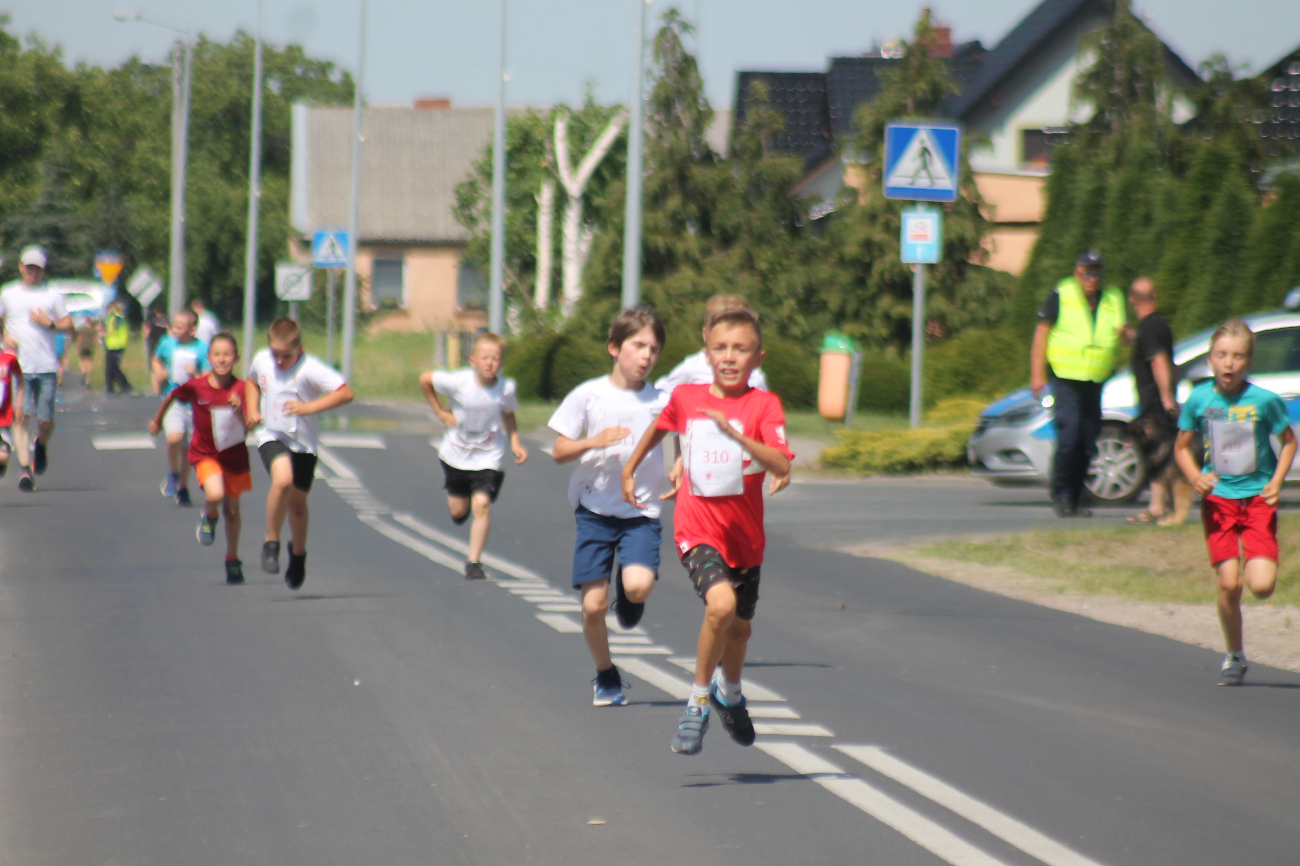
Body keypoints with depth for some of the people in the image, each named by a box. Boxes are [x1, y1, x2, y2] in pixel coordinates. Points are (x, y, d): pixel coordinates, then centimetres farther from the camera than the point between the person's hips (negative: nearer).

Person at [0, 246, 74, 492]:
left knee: (45, 421, 0)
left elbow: (69, 325, 8)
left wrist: (49, 323, -9)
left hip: (47, 367, 0)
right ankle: (25, 468, -12)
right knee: (22, 417, -11)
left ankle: (41, 444, 34)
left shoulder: (52, 295, 8)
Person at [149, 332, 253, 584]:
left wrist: (239, 410, -39)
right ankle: (209, 517, 9)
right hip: (204, 453, -1)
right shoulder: (195, 386, -17)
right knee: (215, 495, -28)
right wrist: (157, 420, 18)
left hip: (234, 455, 1)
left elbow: (248, 428, -19)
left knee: (232, 510, 12)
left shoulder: (240, 389, -16)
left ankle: (233, 561, 32)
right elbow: (172, 397, 4)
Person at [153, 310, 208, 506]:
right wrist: (159, 373, 3)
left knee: (187, 447, 9)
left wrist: (195, 375, -23)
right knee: (174, 438, -24)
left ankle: (183, 488, 29)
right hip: (172, 400, 0)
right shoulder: (167, 343, 1)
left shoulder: (202, 349, -6)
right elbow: (157, 360, 22)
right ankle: (173, 474, 2)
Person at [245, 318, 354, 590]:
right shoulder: (261, 360, -3)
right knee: (283, 479, -28)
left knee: (297, 501, 10)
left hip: (303, 442, -1)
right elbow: (253, 381, 22)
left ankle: (298, 553, 38)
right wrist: (252, 410, 5)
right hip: (271, 436, 1)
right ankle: (271, 543, -13)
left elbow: (346, 393, -25)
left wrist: (308, 408, -30)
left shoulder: (310, 369, -18)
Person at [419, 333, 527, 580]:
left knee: (482, 504, -17)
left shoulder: (506, 388, -15)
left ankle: (474, 562, -7)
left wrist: (515, 442, -6)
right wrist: (440, 411, -6)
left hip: (488, 457, -1)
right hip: (457, 455, 1)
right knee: (458, 512, 10)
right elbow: (425, 379, -6)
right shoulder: (459, 381, -21)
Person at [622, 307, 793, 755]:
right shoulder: (685, 398, -2)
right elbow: (660, 427, 22)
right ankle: (698, 701, -11)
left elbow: (781, 466, -24)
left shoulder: (764, 405, -10)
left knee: (739, 627, 19)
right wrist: (629, 469, 27)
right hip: (698, 528, -1)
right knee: (721, 603, -28)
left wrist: (734, 432, -34)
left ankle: (729, 694, 51)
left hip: (744, 534, 1)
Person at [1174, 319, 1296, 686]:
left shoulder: (1264, 400, -9)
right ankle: (1234, 656, 13)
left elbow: (1289, 441, 6)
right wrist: (1195, 477, -11)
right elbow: (1182, 447, 8)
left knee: (1261, 586, -13)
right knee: (1229, 584, -6)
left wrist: (1277, 481, -7)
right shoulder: (1199, 400, -4)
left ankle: (1256, 563, 24)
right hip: (1218, 497, 1)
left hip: (1258, 496, -1)